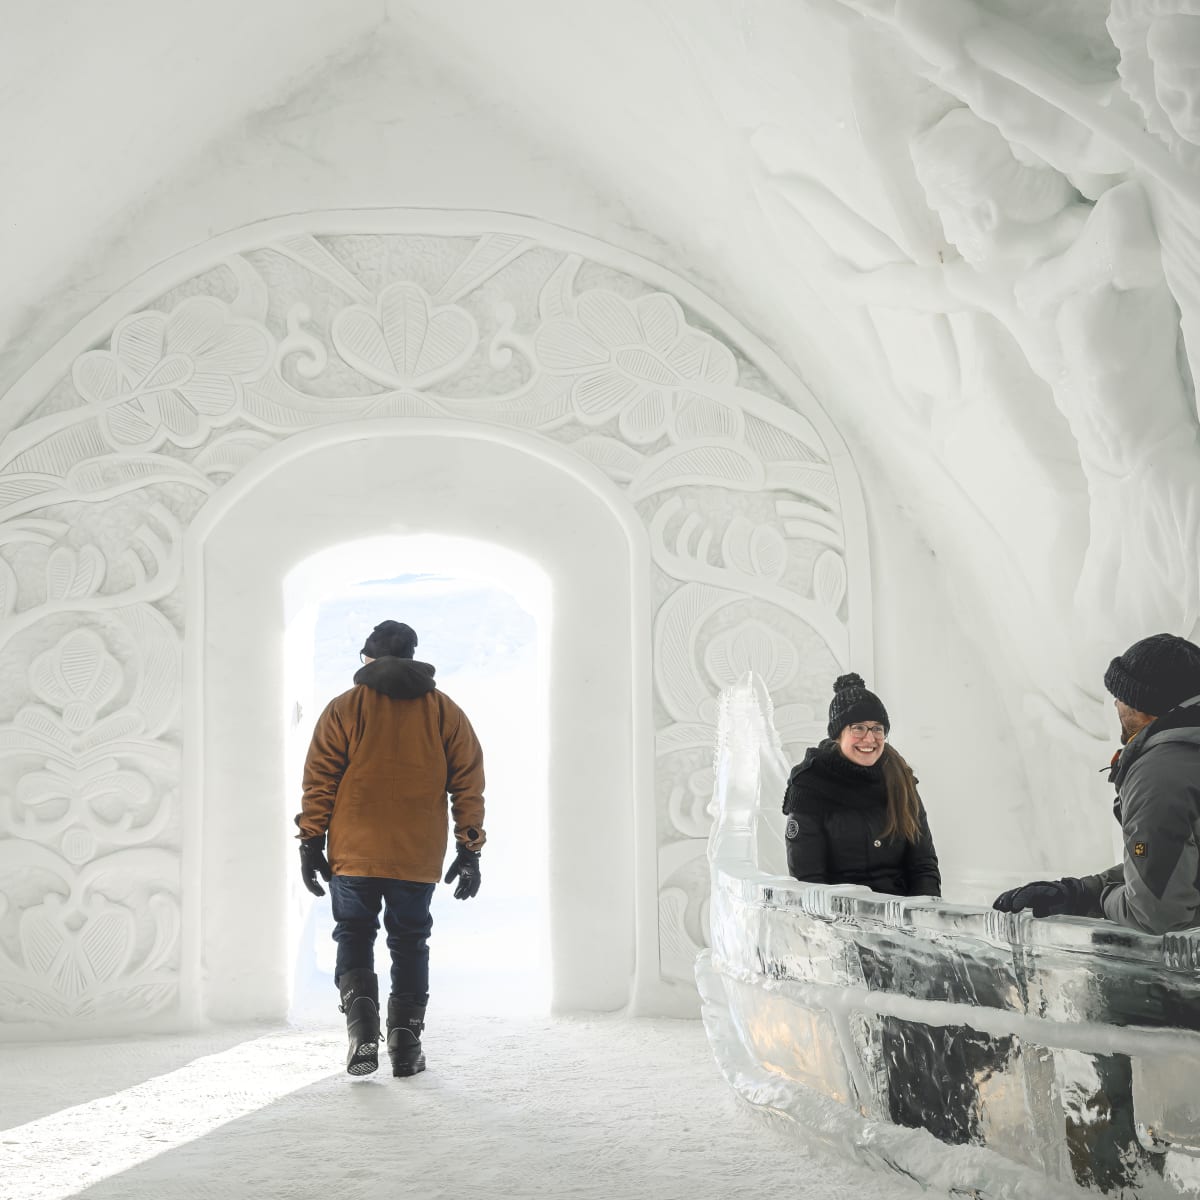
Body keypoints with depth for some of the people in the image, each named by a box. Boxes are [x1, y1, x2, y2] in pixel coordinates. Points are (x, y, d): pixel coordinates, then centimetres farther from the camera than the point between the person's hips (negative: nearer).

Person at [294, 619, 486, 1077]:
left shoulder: (344, 708, 1)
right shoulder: (446, 712, 7)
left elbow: (319, 781, -2)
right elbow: (468, 783, 4)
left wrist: (310, 843, 3)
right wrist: (469, 850, 7)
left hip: (354, 854, -1)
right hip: (419, 856, 2)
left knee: (354, 936, 10)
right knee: (409, 942, 13)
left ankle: (362, 1030, -9)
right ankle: (406, 1045, 10)